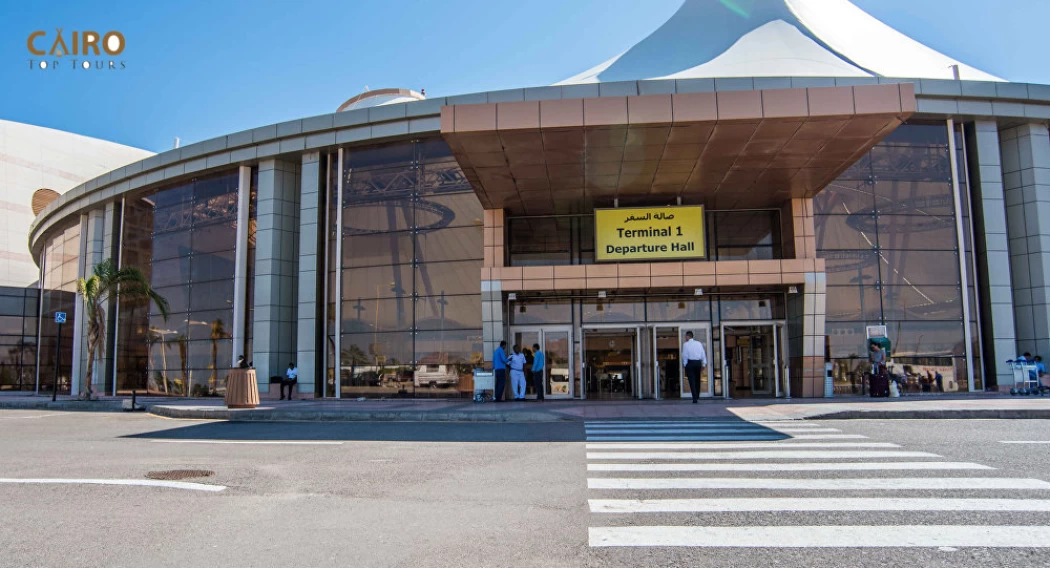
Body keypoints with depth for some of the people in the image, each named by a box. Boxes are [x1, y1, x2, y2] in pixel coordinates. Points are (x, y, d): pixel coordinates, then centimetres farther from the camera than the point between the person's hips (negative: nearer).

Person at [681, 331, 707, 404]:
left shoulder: (686, 344, -4)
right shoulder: (699, 343, 8)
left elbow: (684, 356, -6)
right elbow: (703, 354, 5)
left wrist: (684, 365, 1)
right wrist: (704, 364, 9)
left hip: (690, 363, -4)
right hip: (698, 362, 4)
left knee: (692, 381, -3)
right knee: (697, 380, 18)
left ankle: (695, 398, -9)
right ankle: (697, 396, 27)